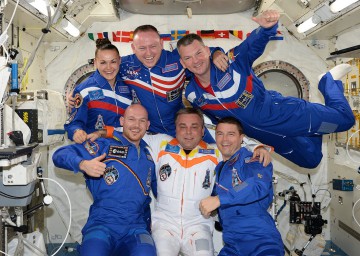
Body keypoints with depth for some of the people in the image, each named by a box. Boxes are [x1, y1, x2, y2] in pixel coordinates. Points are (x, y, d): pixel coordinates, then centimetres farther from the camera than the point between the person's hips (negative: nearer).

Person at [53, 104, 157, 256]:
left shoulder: (149, 154, 16)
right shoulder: (104, 145, 4)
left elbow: (161, 191, 28)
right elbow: (60, 155, -5)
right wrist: (83, 164, -22)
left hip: (136, 228, 2)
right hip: (101, 224, -2)